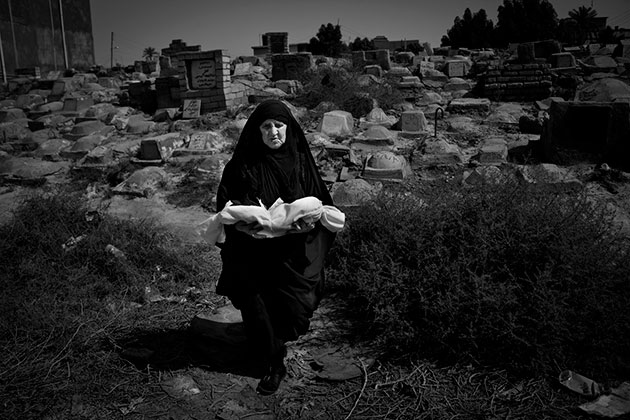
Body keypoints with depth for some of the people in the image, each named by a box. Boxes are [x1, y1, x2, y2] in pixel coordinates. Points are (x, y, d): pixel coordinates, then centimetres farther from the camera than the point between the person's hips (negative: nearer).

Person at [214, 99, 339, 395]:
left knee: (292, 307, 9)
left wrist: (311, 217, -18)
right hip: (253, 253, -1)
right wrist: (239, 218, -20)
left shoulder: (300, 160, -1)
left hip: (293, 254, 1)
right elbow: (225, 200, 0)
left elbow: (320, 200, 3)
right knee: (256, 307, 1)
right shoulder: (243, 163, -5)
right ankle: (273, 363, 24)